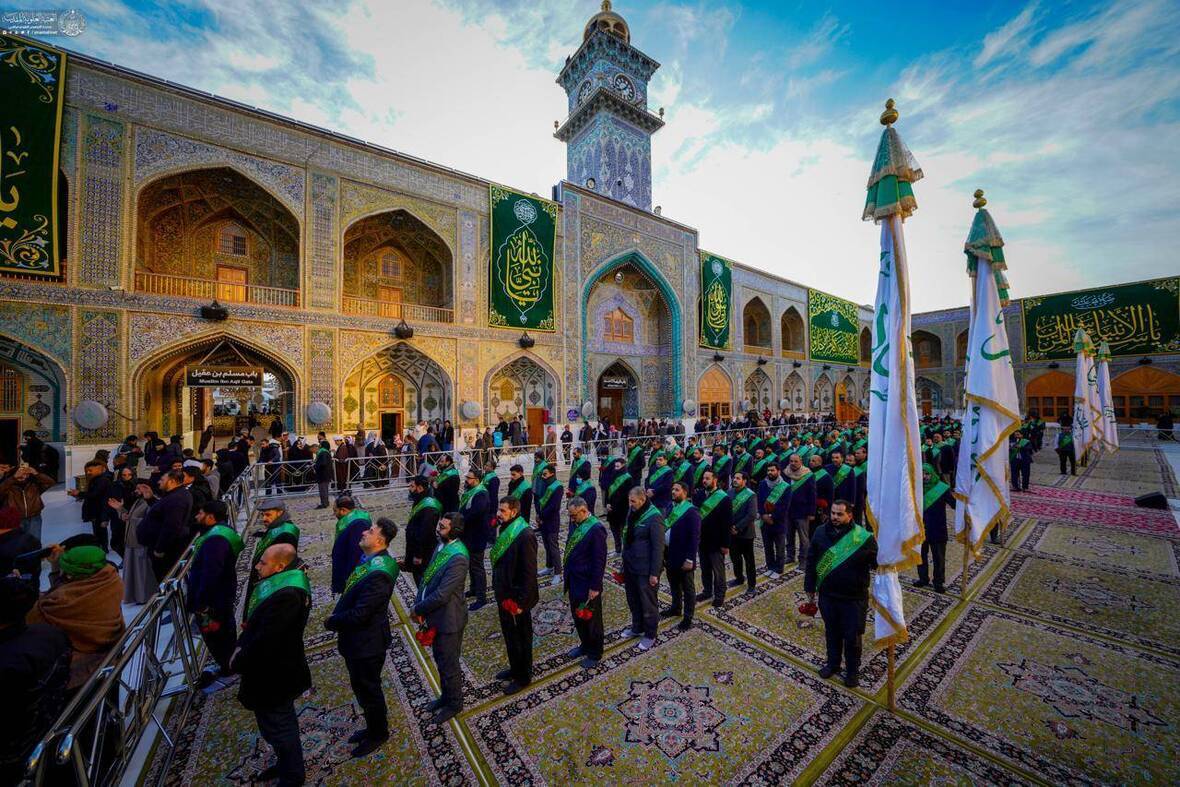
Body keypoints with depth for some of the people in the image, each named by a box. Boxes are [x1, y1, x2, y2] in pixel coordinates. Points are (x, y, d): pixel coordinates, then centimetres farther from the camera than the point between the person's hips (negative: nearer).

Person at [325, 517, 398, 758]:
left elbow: (359, 614, -30)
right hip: (358, 640, 9)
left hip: (367, 643, -9)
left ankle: (378, 734, 39)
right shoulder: (370, 561, -2)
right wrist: (336, 618, -1)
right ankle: (374, 727, 49)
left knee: (368, 690, 14)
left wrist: (332, 622, -13)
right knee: (363, 687, 26)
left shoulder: (378, 573, -34)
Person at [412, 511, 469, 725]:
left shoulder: (458, 558, -32)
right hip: (435, 617, 8)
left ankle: (454, 703, 39)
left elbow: (441, 595, -29)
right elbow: (427, 577, 4)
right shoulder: (442, 545, -3)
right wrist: (419, 606, -7)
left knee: (448, 665, 15)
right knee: (440, 660, 27)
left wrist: (418, 609, -14)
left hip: (448, 620, -8)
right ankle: (446, 695, 51)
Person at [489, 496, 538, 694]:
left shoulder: (525, 536, -28)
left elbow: (529, 573, -25)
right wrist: (498, 589, 14)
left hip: (516, 598, -8)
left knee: (521, 638, 13)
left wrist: (520, 601, -21)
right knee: (509, 635, 25)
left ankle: (523, 677, 34)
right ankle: (515, 668, 45)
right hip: (504, 594, 8)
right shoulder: (505, 530, 0)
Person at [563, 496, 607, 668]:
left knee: (591, 619, 13)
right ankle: (585, 645, 45)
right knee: (577, 616, 23)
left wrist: (595, 586, -17)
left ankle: (595, 653, 34)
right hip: (574, 581, 7)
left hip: (587, 584, -7)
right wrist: (566, 571, 14)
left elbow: (599, 561, -21)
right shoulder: (575, 523, -2)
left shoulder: (596, 529, -25)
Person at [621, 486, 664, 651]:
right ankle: (637, 628, 42)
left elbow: (658, 547, -19)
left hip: (646, 569, -7)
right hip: (630, 565, 7)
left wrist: (654, 573, -17)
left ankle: (650, 635, 30)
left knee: (648, 602, 11)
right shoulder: (632, 512, 1)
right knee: (633, 599, 21)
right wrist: (625, 563, 14)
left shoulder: (654, 517, -21)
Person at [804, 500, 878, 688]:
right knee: (832, 632, 20)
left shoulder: (863, 537, -16)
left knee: (852, 637, 13)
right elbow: (811, 561, 1)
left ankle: (852, 671, 36)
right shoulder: (821, 532, -7)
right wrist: (810, 587, 5)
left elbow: (877, 563, -7)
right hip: (827, 595, 3)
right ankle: (832, 664, 42)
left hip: (854, 598, -3)